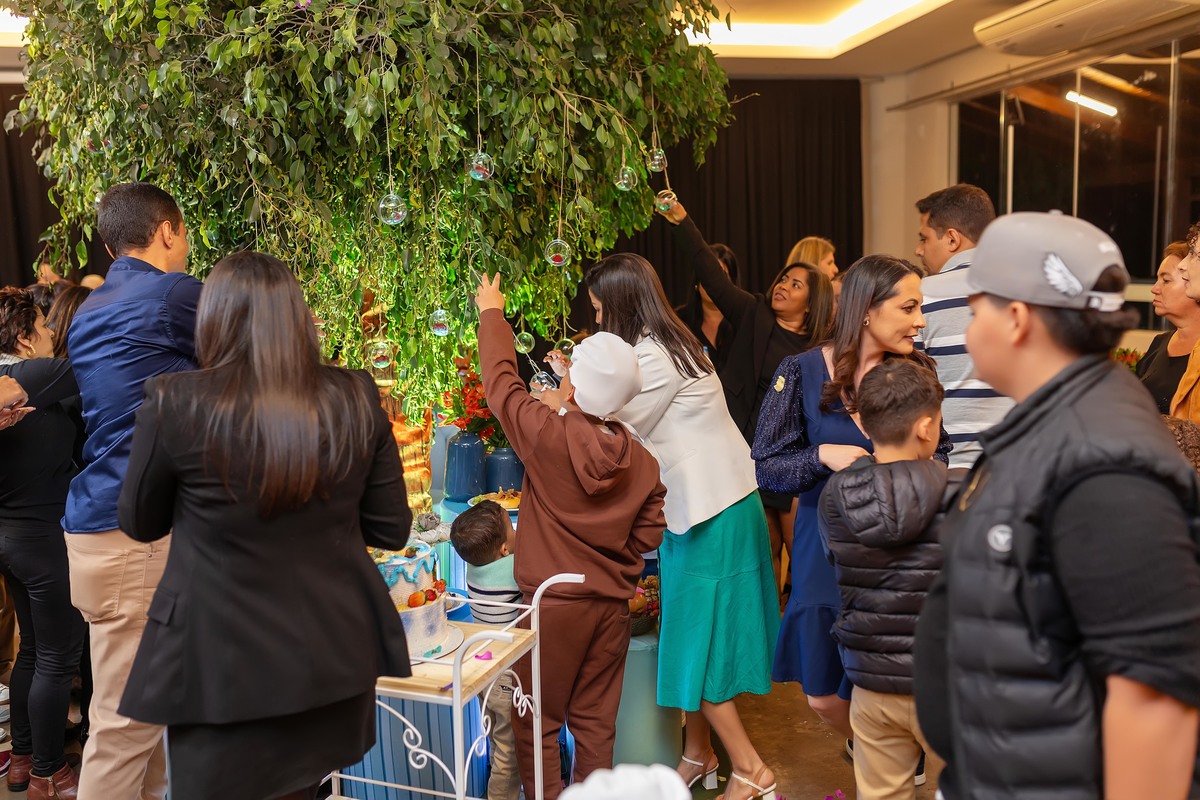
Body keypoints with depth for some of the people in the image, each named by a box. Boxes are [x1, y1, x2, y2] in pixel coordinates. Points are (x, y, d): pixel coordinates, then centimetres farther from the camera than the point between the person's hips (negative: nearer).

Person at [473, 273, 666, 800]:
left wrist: (491, 313, 13)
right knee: (596, 721, 16)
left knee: (539, 724, 11)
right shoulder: (642, 460, -5)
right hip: (612, 603, 4)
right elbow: (648, 535, 1)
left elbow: (501, 382, -2)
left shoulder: (547, 433, -16)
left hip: (553, 600, -4)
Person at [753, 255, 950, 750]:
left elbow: (940, 455, 5)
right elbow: (766, 466, -5)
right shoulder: (802, 373, -7)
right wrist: (822, 456, -21)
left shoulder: (917, 371, -2)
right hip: (827, 546, 0)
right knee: (824, 697, 11)